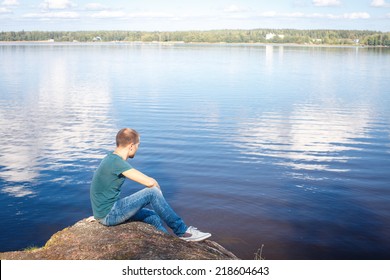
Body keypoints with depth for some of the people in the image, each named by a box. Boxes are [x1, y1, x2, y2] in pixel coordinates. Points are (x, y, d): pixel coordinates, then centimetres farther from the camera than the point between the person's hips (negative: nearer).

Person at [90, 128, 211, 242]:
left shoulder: (112, 158, 9)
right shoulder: (116, 162, -22)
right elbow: (150, 182, -24)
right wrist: (158, 189, -5)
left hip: (108, 210, 10)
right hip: (108, 215, -10)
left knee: (153, 217, 10)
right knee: (152, 192, -17)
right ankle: (182, 231, -8)